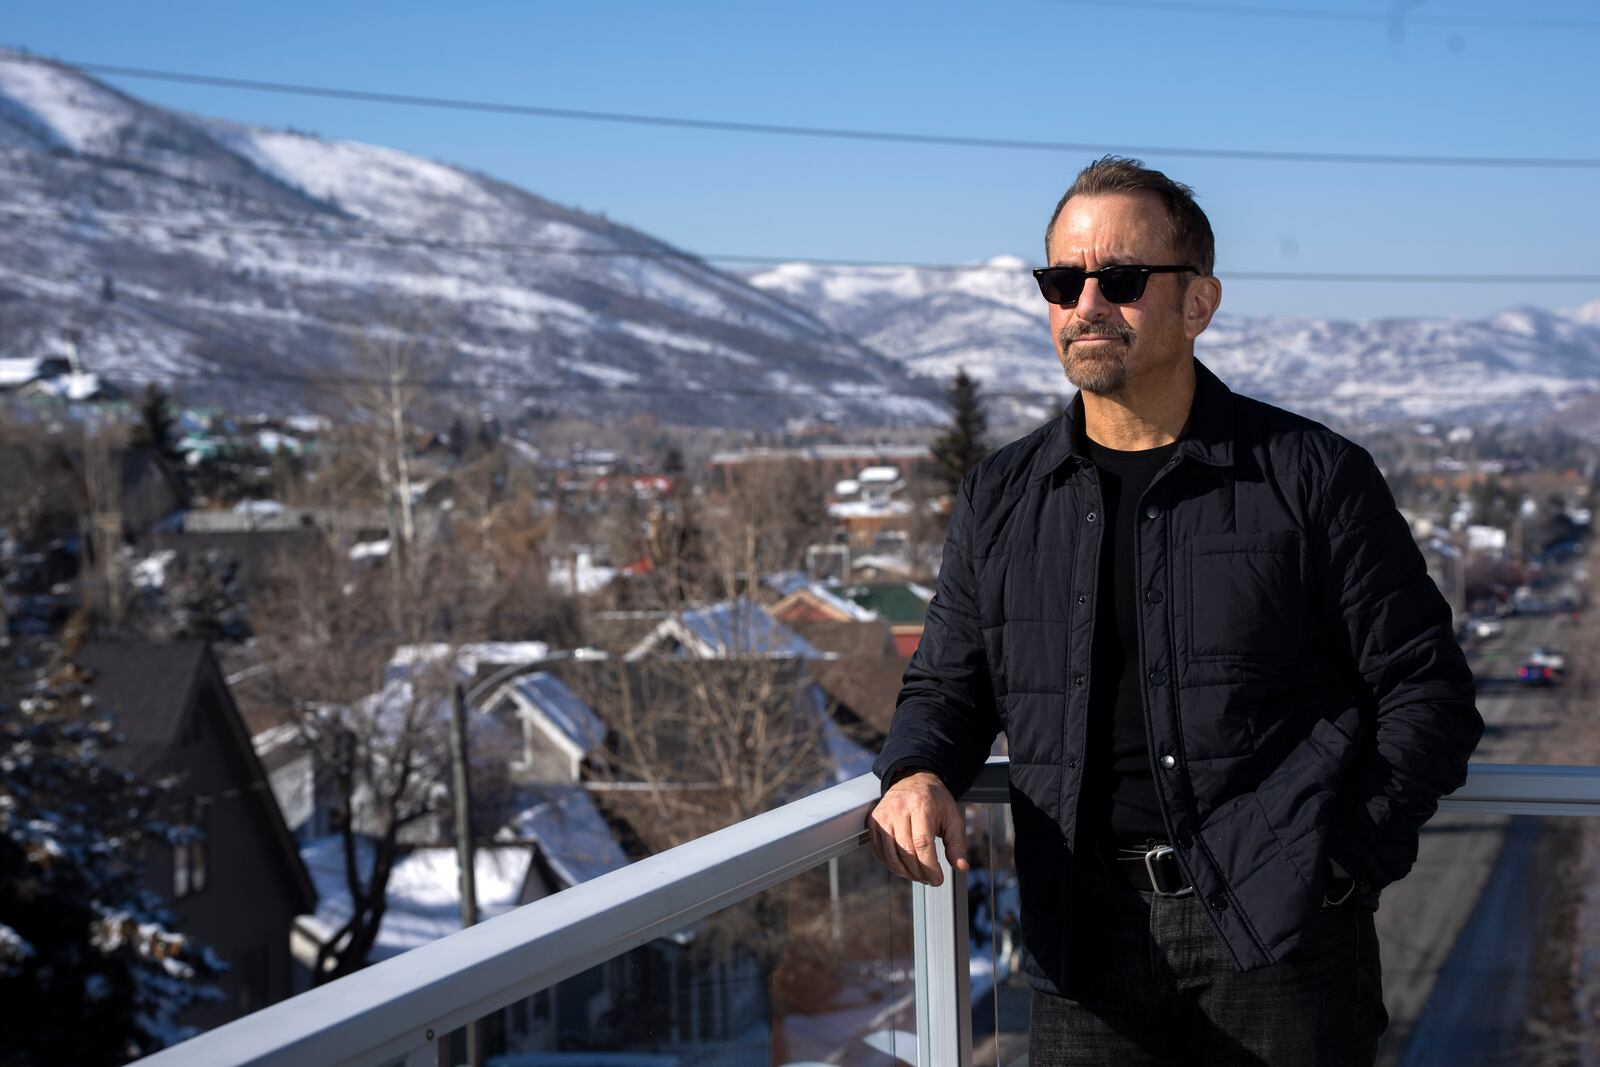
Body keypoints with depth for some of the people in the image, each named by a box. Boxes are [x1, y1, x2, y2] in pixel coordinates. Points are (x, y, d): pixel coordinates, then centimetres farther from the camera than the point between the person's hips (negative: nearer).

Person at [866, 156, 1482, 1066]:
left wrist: (1343, 864, -7)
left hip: (1279, 932, -2)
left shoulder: (1314, 476, 0)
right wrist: (920, 772, -4)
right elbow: (948, 684, 18)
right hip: (1088, 940, 3)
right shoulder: (1000, 500, 10)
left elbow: (1426, 690, 2)